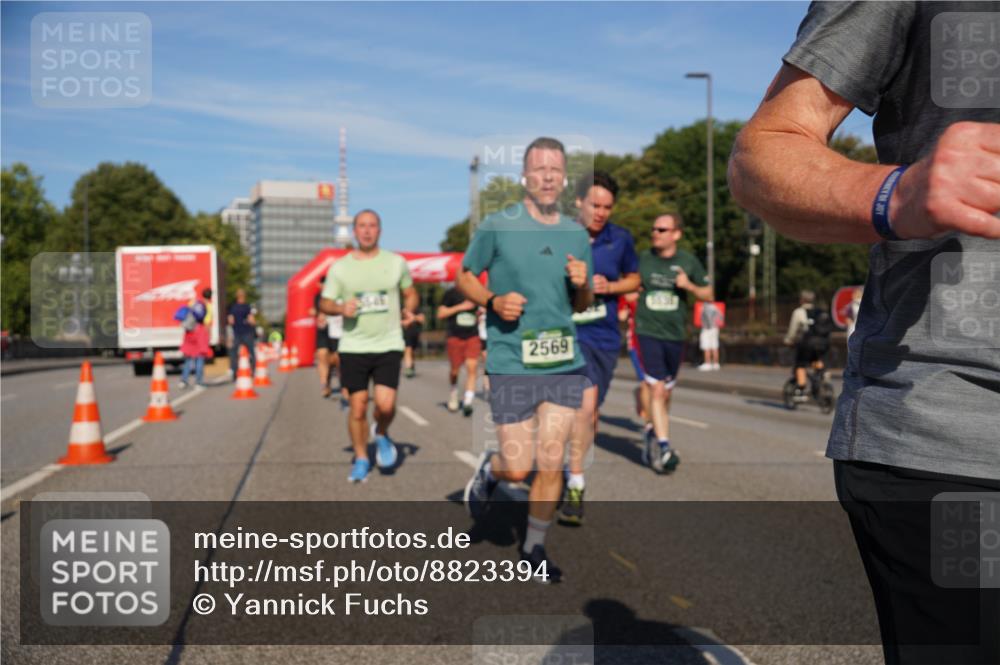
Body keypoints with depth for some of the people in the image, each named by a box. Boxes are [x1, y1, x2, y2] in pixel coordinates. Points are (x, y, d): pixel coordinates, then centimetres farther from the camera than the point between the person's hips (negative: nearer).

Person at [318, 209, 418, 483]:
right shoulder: (339, 267, 3)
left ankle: (382, 435, 20)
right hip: (353, 347, 1)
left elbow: (410, 292, 18)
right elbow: (324, 303, 7)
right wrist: (341, 308, -14)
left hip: (389, 345, 0)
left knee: (385, 404, -14)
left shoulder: (396, 262, 5)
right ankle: (361, 459, 22)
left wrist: (409, 310, -3)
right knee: (357, 407, 3)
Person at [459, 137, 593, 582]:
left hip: (566, 364, 3)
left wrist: (582, 285, -5)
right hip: (511, 365, -3)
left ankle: (534, 547, 25)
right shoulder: (497, 226, -3)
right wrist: (493, 301, -12)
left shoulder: (577, 235, 9)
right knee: (518, 468, -1)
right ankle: (489, 469, 35)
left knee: (551, 463, 4)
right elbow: (464, 277, 7)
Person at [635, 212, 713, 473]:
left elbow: (708, 294, 8)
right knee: (656, 390, -13)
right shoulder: (642, 259, 0)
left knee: (665, 395, 13)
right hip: (647, 332, -2)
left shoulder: (688, 261, 2)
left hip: (675, 335, 2)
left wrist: (689, 286, -10)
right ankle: (664, 447, -12)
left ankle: (654, 435, 33)